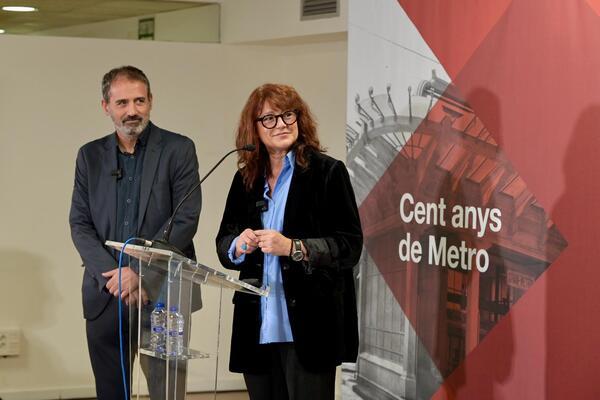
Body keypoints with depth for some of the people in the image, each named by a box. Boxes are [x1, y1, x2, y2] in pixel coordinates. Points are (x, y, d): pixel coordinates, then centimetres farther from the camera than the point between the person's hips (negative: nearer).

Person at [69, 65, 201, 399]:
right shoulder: (90, 155, 11)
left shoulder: (179, 150, 0)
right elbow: (80, 224, 5)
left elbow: (186, 220, -8)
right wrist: (113, 276, -9)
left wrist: (139, 270, -14)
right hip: (106, 296, 3)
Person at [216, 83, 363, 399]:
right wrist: (239, 245, -6)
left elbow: (350, 245, -7)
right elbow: (223, 243, 17)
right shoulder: (246, 179, 12)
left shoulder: (328, 172, -3)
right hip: (256, 329, 5)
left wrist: (293, 248, -19)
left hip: (308, 328, -5)